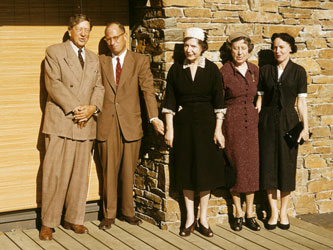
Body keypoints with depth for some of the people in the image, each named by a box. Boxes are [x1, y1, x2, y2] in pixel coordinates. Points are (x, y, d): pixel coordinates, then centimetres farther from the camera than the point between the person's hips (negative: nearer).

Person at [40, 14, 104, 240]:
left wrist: (93, 107, -9)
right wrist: (74, 109, -15)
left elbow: (99, 87, 11)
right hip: (60, 122, -5)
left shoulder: (94, 59, 19)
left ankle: (74, 219, 17)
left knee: (80, 175, 7)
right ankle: (48, 223, 3)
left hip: (86, 124, 5)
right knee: (55, 174, -5)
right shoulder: (54, 52, 2)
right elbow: (54, 84, -8)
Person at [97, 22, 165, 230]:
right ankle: (109, 214, 17)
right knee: (109, 172, 5)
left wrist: (154, 117, -15)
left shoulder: (140, 61, 5)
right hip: (107, 124, 1)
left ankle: (128, 212, 21)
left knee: (128, 171, 7)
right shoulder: (100, 61, 9)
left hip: (131, 123, 0)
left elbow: (148, 89, -3)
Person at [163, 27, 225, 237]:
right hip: (183, 124, 1)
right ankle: (190, 218, 18)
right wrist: (169, 129, -3)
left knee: (206, 169, 4)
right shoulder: (176, 69, 1)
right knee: (186, 170, 6)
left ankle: (203, 218, 17)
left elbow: (218, 102, -2)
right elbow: (170, 101, 1)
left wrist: (218, 129, -6)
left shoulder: (212, 69, -2)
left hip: (205, 123, -1)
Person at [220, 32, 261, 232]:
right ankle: (238, 213, 14)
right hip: (232, 123, -4)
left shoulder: (255, 71, 6)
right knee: (235, 165, 1)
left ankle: (250, 213, 15)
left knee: (252, 166, 4)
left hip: (251, 121, 4)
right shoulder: (225, 72, -6)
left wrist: (256, 116, 10)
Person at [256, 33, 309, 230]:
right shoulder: (265, 70, 6)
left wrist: (305, 127, -5)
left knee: (287, 165, 3)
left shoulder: (298, 71, 1)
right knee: (269, 165, 2)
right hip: (268, 122, 2)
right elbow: (260, 98, 8)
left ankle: (284, 212, 16)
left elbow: (301, 101, 0)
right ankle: (274, 212, 13)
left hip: (288, 121, -1)